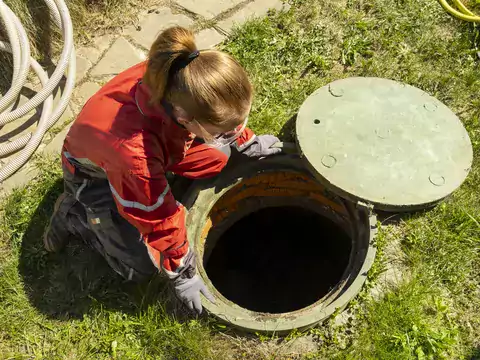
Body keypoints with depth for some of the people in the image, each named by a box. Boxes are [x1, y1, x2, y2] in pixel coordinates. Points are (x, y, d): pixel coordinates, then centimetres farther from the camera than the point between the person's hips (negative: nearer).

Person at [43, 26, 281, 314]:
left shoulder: (185, 87, -33)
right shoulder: (134, 150, -47)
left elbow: (225, 113, -6)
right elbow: (159, 220, -30)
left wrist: (246, 142, 8)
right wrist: (183, 273, -15)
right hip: (95, 173, -5)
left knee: (217, 157, -11)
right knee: (141, 267, -8)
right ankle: (75, 213, 12)